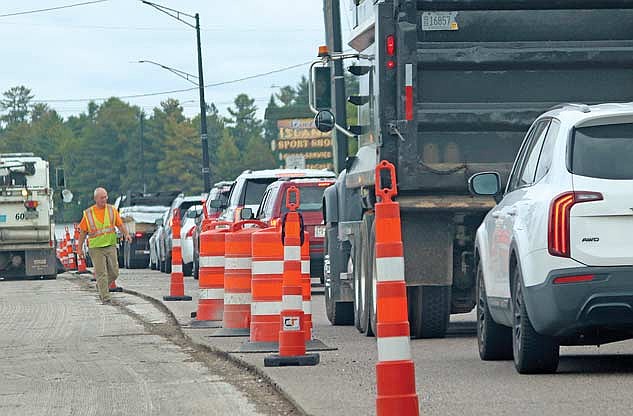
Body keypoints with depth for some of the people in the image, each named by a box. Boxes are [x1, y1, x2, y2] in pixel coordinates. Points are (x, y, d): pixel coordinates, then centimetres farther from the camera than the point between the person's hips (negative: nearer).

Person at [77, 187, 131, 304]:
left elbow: (120, 225, 8)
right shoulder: (88, 213, 0)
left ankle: (100, 286, 28)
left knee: (114, 273, 3)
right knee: (101, 273, -6)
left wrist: (126, 234, -11)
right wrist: (79, 248, 4)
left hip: (110, 246, 3)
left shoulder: (112, 210, 6)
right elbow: (83, 232, 5)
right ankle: (105, 297, -3)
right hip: (96, 247, -3)